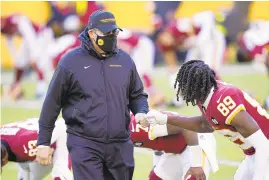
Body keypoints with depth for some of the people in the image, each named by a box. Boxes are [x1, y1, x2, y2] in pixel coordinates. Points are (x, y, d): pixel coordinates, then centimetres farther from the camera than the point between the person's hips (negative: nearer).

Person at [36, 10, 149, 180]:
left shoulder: (125, 60, 7)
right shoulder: (71, 61, -4)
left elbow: (137, 95, 19)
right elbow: (53, 102, 1)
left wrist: (141, 112, -5)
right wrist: (44, 142, 2)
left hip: (120, 146, 4)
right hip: (84, 146, -4)